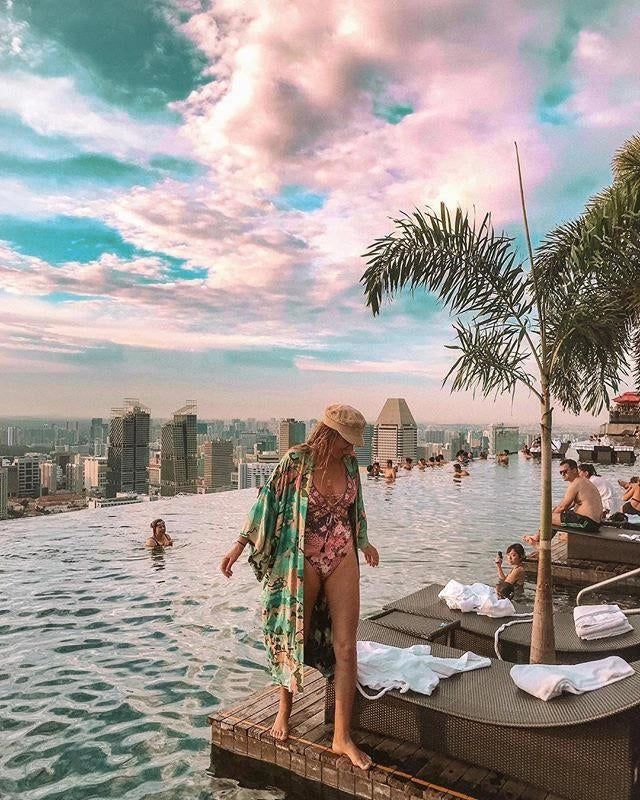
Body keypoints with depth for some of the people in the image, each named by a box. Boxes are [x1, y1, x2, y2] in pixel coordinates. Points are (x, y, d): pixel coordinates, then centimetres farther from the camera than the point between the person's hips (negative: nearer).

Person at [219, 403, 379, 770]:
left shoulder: (349, 463, 0)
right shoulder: (297, 460, -12)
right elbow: (268, 502, -8)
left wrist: (364, 541, 26)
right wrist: (240, 544, -10)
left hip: (342, 559, 4)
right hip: (304, 560, -3)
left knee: (345, 647, 3)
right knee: (294, 638, 12)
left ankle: (342, 736, 15)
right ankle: (285, 709, 37)